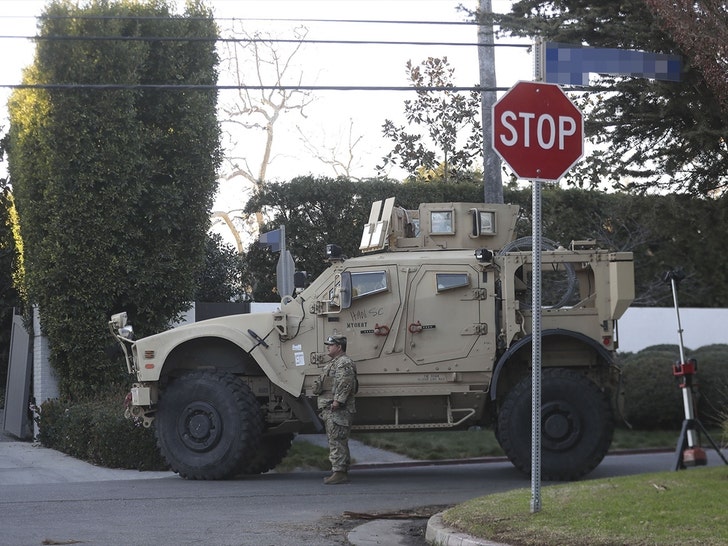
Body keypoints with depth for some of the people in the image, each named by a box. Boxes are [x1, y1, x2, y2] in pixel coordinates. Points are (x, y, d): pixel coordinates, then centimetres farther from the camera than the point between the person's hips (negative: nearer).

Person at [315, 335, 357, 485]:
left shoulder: (344, 363, -10)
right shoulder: (334, 363, 24)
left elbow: (345, 383, -23)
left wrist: (338, 400, -29)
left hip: (338, 410, -11)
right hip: (330, 409, 11)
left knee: (337, 441, -13)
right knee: (335, 441, 13)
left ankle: (339, 472, -15)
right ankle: (342, 472, 17)